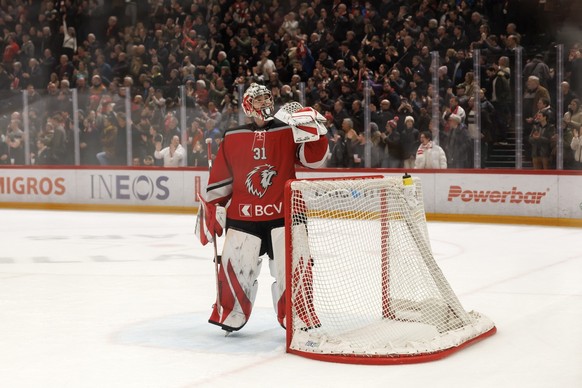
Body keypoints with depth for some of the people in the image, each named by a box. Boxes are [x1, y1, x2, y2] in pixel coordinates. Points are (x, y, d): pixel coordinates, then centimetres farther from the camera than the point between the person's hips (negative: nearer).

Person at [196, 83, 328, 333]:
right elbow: (221, 176, 12)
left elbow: (314, 159, -4)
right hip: (242, 216, 1)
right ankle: (230, 314, 26)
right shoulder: (233, 137, 7)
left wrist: (316, 131, -17)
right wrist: (210, 209, 12)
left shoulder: (288, 131, 3)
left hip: (284, 213, -1)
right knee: (235, 267, 5)